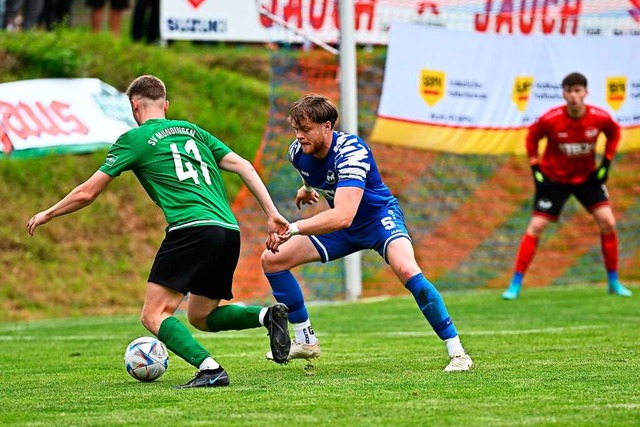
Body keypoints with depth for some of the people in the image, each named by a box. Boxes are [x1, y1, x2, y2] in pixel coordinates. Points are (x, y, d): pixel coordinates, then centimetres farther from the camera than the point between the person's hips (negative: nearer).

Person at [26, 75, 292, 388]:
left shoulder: (135, 139, 8)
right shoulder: (193, 131, 25)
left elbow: (87, 193, 11)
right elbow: (243, 167, 16)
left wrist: (46, 215, 26)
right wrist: (272, 213, 15)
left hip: (192, 228, -7)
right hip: (229, 230, 7)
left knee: (154, 316, -4)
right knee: (200, 316, 20)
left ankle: (209, 369, -24)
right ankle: (267, 315, -2)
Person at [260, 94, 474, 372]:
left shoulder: (351, 153, -35)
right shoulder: (298, 153, -13)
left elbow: (342, 216, -47)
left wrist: (293, 229, -52)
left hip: (379, 217, -7)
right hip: (341, 229, 8)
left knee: (406, 269, -35)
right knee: (272, 260, 0)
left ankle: (457, 352, -26)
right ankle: (305, 342, 12)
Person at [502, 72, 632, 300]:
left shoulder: (600, 117, -18)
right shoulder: (550, 119, -23)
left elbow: (614, 133, 4)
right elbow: (532, 137, -4)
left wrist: (606, 163, -3)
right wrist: (536, 167, -10)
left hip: (587, 176, 2)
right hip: (553, 178, -2)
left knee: (608, 223, -9)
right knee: (535, 227, -9)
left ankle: (614, 282, 6)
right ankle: (515, 285, -2)